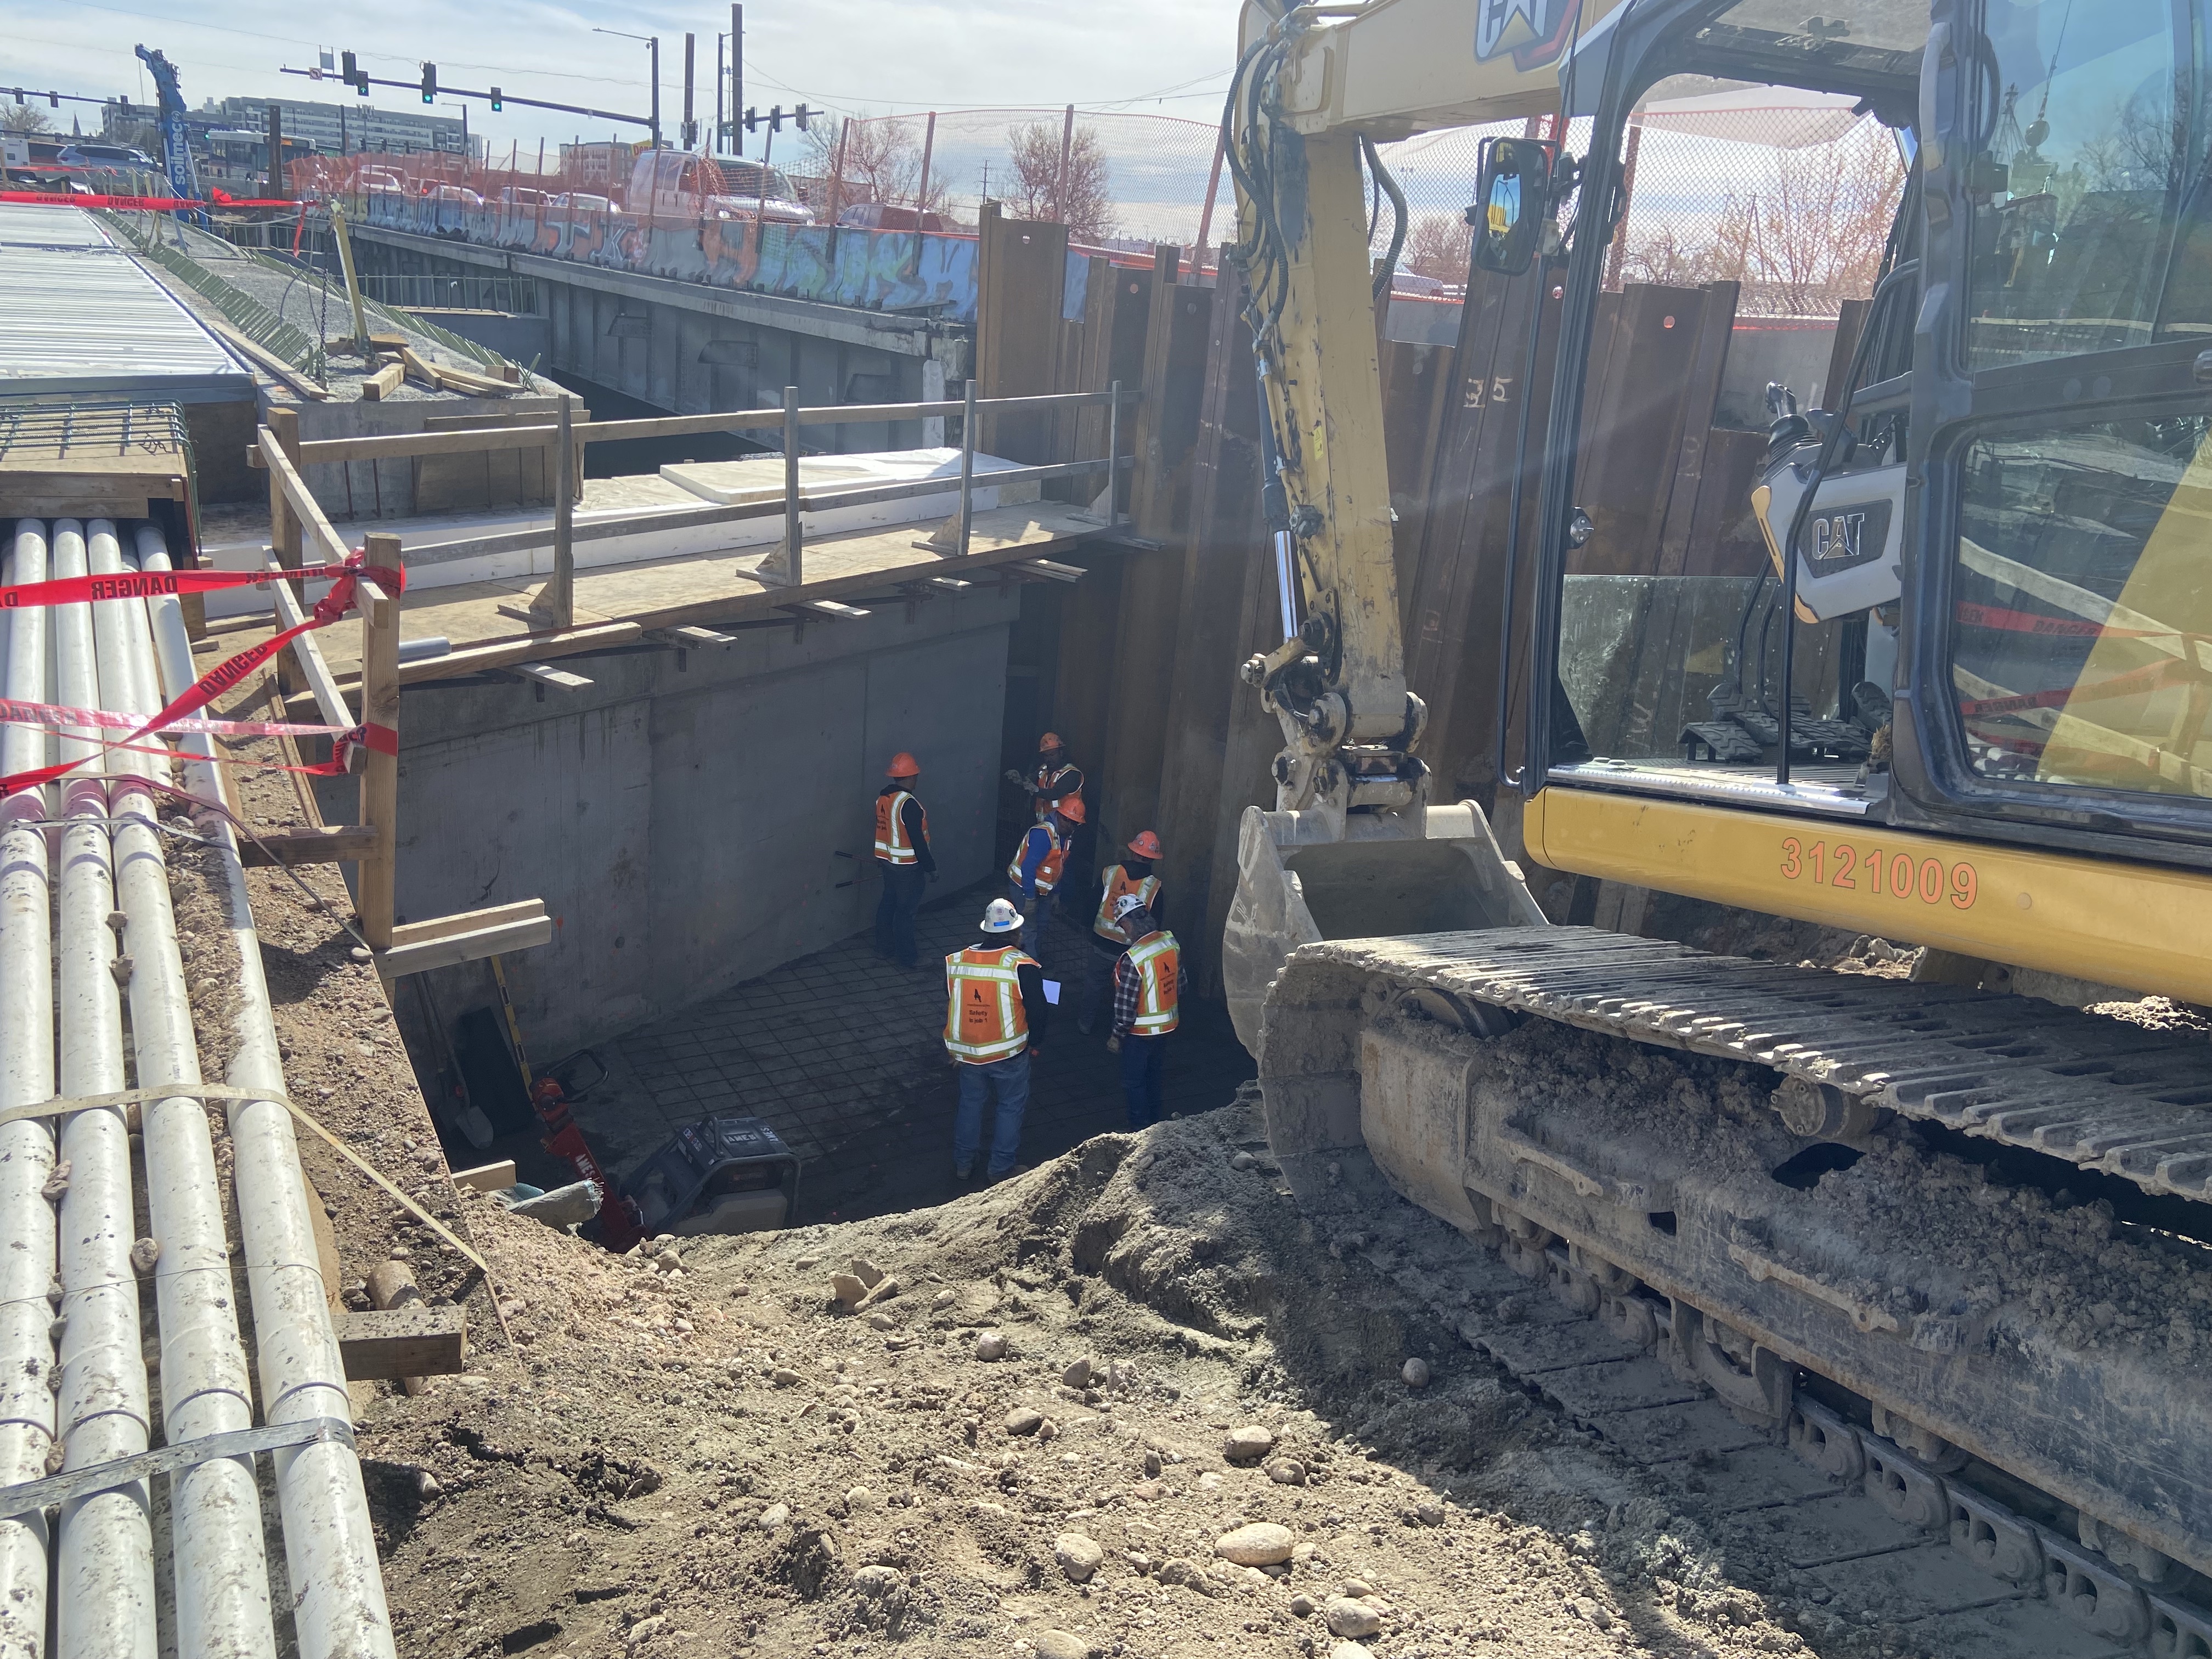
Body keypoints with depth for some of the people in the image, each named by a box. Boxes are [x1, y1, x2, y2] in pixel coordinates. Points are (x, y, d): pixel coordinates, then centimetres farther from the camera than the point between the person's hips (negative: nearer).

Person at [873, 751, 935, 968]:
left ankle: (884, 946, 31)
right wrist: (930, 867, -15)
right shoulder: (908, 804, -25)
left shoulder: (883, 796, 3)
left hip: (887, 860, 9)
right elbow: (918, 841, -23)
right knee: (906, 910, 0)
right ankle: (906, 957, 8)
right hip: (907, 866, -9)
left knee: (888, 902, 20)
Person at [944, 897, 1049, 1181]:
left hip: (968, 1051, 4)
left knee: (970, 1102, 21)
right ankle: (1001, 1169, 20)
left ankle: (963, 1163, 31)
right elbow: (1038, 1010, -10)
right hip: (1010, 1052, -4)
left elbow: (948, 1008, 8)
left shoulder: (956, 962, -4)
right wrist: (1034, 1043, 8)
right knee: (1011, 1107, 14)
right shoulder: (1023, 966, -17)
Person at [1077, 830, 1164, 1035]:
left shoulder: (1109, 873, -12)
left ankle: (1085, 1023, 36)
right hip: (1132, 951, -1)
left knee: (1092, 985, 22)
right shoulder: (1154, 887, -16)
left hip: (1101, 946, 2)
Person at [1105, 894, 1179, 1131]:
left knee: (1134, 1081, 13)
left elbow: (1126, 1004, -24)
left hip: (1141, 1031, -7)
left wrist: (1117, 1036, -9)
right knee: (1156, 1074, 25)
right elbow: (1180, 985, 5)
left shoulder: (1133, 958, -31)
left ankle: (1139, 1129, 25)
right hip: (1167, 1025, 7)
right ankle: (1155, 1122, 41)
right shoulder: (1171, 942, -9)